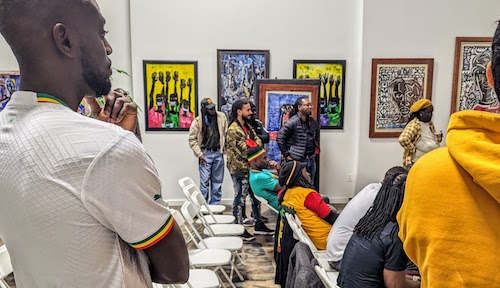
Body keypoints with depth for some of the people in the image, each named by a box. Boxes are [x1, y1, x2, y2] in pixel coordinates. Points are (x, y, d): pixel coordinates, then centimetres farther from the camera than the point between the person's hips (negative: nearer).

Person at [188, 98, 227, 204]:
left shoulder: (221, 117, -1)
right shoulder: (197, 121, -8)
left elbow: (226, 133, 6)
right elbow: (192, 139, -5)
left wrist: (225, 147, -1)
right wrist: (199, 154, -9)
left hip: (218, 153, 3)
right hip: (205, 154, -3)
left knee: (217, 181, 11)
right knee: (204, 181, -3)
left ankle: (215, 206, 23)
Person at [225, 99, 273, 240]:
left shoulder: (248, 127, 12)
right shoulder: (233, 130, -18)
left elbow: (258, 141, 3)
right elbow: (245, 151, -21)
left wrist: (251, 146, -16)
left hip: (250, 167, 9)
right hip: (240, 169, -9)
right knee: (240, 198, 2)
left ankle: (259, 225, 30)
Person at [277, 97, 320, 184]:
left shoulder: (313, 122, 9)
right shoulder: (292, 122, -13)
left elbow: (317, 136, 26)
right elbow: (280, 139, -13)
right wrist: (286, 155, -11)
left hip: (311, 160, 7)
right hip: (298, 160, -7)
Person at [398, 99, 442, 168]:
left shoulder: (430, 124, 8)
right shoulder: (414, 125, -20)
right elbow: (403, 139, -35)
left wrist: (438, 138, -1)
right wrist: (413, 149, -22)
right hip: (416, 162, -8)